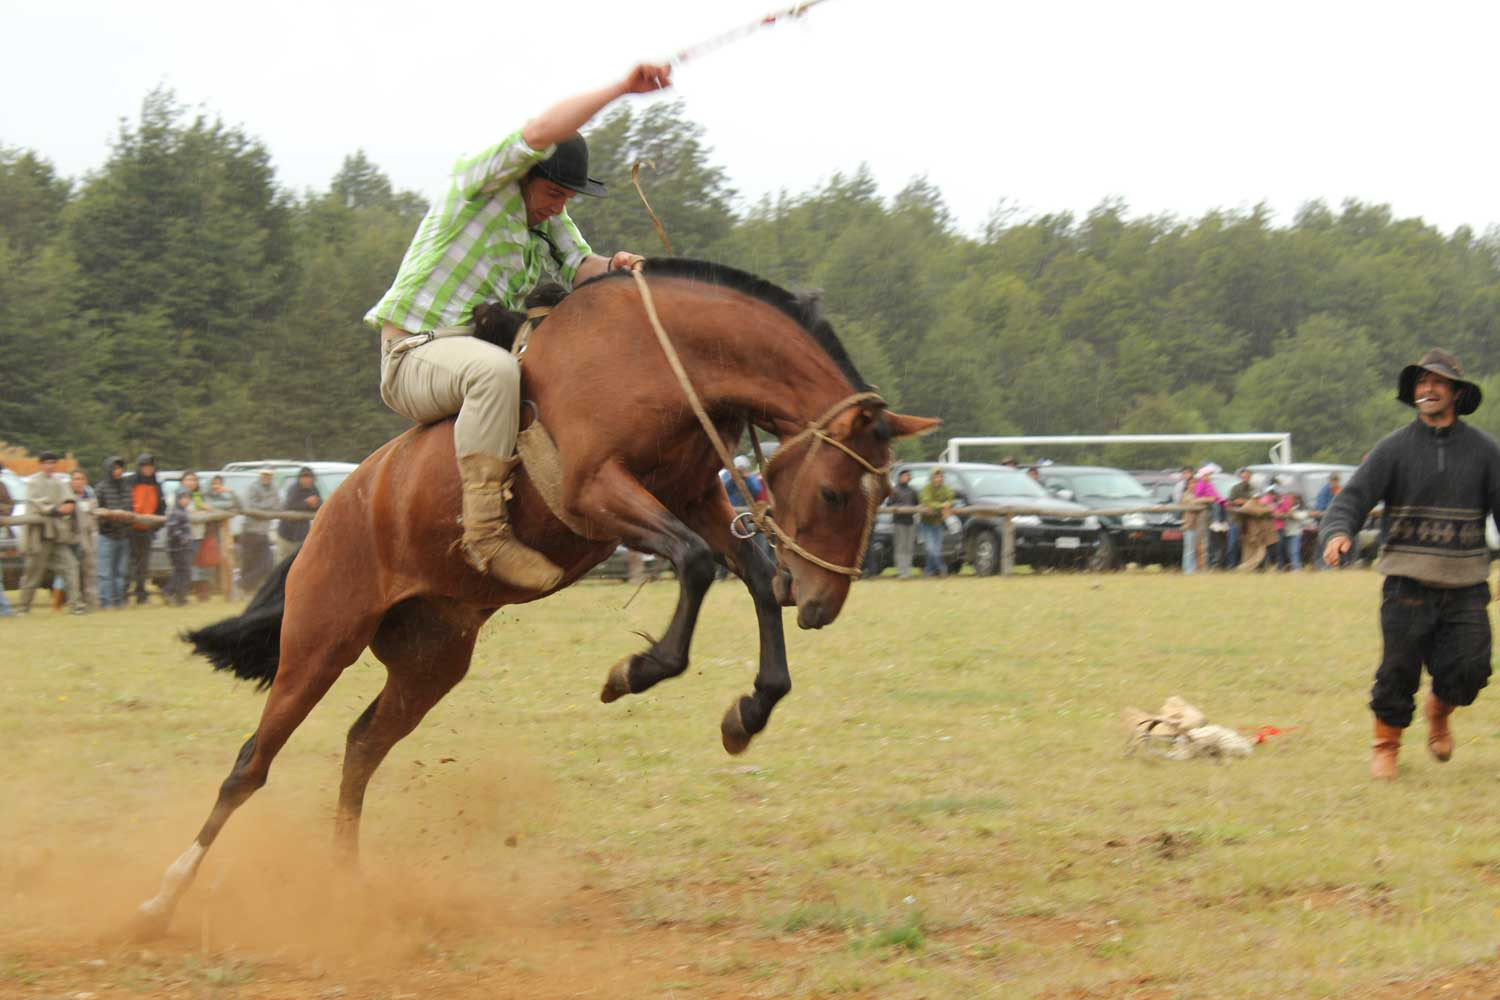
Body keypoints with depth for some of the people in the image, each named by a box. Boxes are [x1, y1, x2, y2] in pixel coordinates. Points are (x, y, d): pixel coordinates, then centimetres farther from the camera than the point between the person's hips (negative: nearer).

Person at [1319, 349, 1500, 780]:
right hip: (1408, 584, -1)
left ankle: (1439, 711, 29)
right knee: (1399, 670, 0)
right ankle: (1386, 745, 22)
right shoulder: (1395, 448, 2)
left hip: (1465, 584, 1)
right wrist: (1337, 532, -26)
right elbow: (1353, 497, -4)